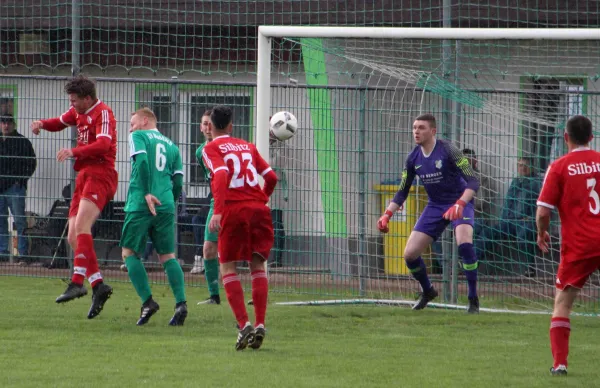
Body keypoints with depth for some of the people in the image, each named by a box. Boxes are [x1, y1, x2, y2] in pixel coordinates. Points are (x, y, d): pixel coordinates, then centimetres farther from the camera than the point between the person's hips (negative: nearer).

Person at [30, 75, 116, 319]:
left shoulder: (102, 113, -9)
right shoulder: (79, 112, 17)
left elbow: (103, 144, -25)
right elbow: (60, 123, 35)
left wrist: (73, 152, -37)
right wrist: (42, 124, 12)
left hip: (100, 176, -10)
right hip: (84, 177, 10)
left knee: (81, 224, -28)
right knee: (73, 238, 3)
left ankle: (77, 282, -39)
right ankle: (98, 285, 4)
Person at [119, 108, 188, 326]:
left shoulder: (139, 136, 6)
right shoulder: (171, 145, 21)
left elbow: (141, 161, -13)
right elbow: (178, 181, 14)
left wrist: (147, 193, -15)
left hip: (140, 205, -5)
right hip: (166, 207, 5)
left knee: (129, 252, 5)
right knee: (168, 255, 7)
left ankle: (147, 301, -7)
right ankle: (181, 303, -10)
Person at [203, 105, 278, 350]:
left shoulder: (211, 149, 4)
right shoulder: (247, 147, 19)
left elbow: (222, 174, -14)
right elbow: (271, 177, 14)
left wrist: (217, 211, -21)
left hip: (233, 210, -4)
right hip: (258, 209, 4)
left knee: (228, 267, 6)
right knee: (258, 266, 11)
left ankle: (243, 323, -9)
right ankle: (259, 324, -2)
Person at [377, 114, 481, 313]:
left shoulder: (447, 151, -18)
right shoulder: (413, 159, -1)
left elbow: (473, 182, -22)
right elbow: (402, 192, 9)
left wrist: (460, 204, -37)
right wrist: (387, 214, -6)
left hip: (460, 203, -6)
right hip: (435, 206, 6)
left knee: (464, 243, -33)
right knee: (410, 254, -2)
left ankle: (473, 299, -18)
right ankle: (427, 292, 28)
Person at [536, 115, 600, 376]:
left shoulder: (559, 167, -4)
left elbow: (543, 212, -7)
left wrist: (542, 234, 13)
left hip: (578, 246, -2)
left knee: (562, 303, 8)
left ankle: (559, 362, -4)